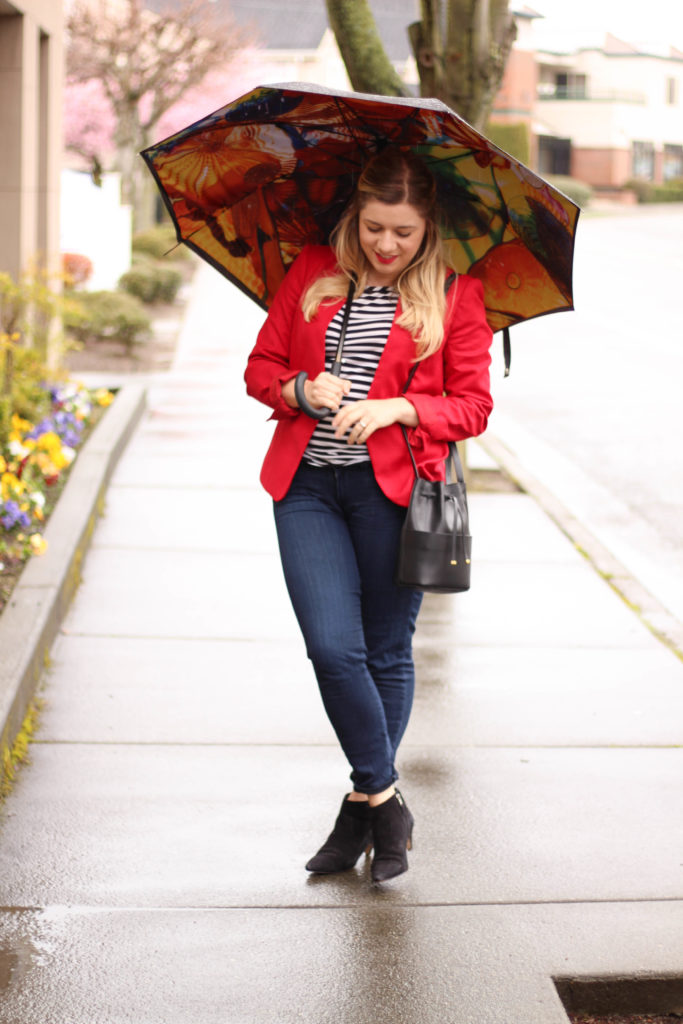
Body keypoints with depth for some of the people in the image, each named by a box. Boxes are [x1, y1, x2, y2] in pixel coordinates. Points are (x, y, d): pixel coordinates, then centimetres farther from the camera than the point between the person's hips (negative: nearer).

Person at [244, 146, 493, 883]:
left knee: (386, 653, 5)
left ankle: (364, 803, 23)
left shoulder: (454, 294, 3)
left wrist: (394, 409, -14)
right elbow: (262, 366, 14)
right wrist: (300, 389, -8)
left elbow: (472, 406, 2)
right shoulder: (312, 272, 10)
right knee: (332, 647, -10)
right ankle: (384, 804, 6)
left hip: (393, 487, -1)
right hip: (307, 486, 1)